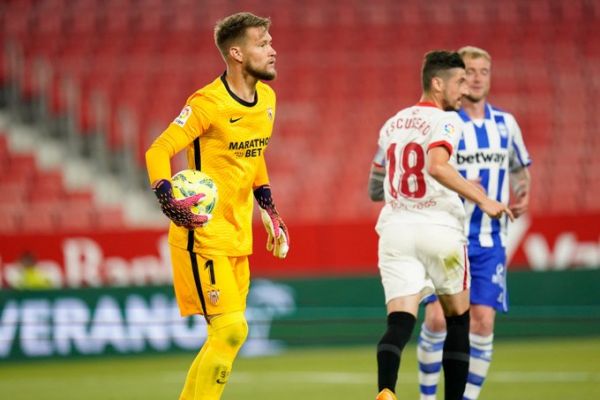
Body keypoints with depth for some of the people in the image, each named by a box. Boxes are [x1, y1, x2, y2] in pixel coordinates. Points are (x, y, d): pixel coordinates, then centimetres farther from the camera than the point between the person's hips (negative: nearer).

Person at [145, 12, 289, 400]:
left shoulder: (267, 98, 9)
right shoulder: (208, 104, -17)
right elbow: (158, 152, -18)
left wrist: (270, 210, 20)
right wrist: (170, 202, -33)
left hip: (238, 237, 8)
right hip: (203, 235, -8)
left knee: (228, 335, 8)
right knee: (231, 329, -15)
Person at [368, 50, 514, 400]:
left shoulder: (391, 125, 16)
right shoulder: (446, 120, -6)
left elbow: (375, 189, 24)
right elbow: (437, 165, -26)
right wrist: (482, 199, -26)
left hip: (396, 229, 5)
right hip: (439, 228, -4)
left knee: (400, 322, -8)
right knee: (458, 320, 14)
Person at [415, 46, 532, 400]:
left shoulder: (505, 123, 9)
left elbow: (520, 168, 23)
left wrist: (523, 195, 3)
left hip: (489, 240, 3)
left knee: (483, 321, -5)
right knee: (438, 317, -11)